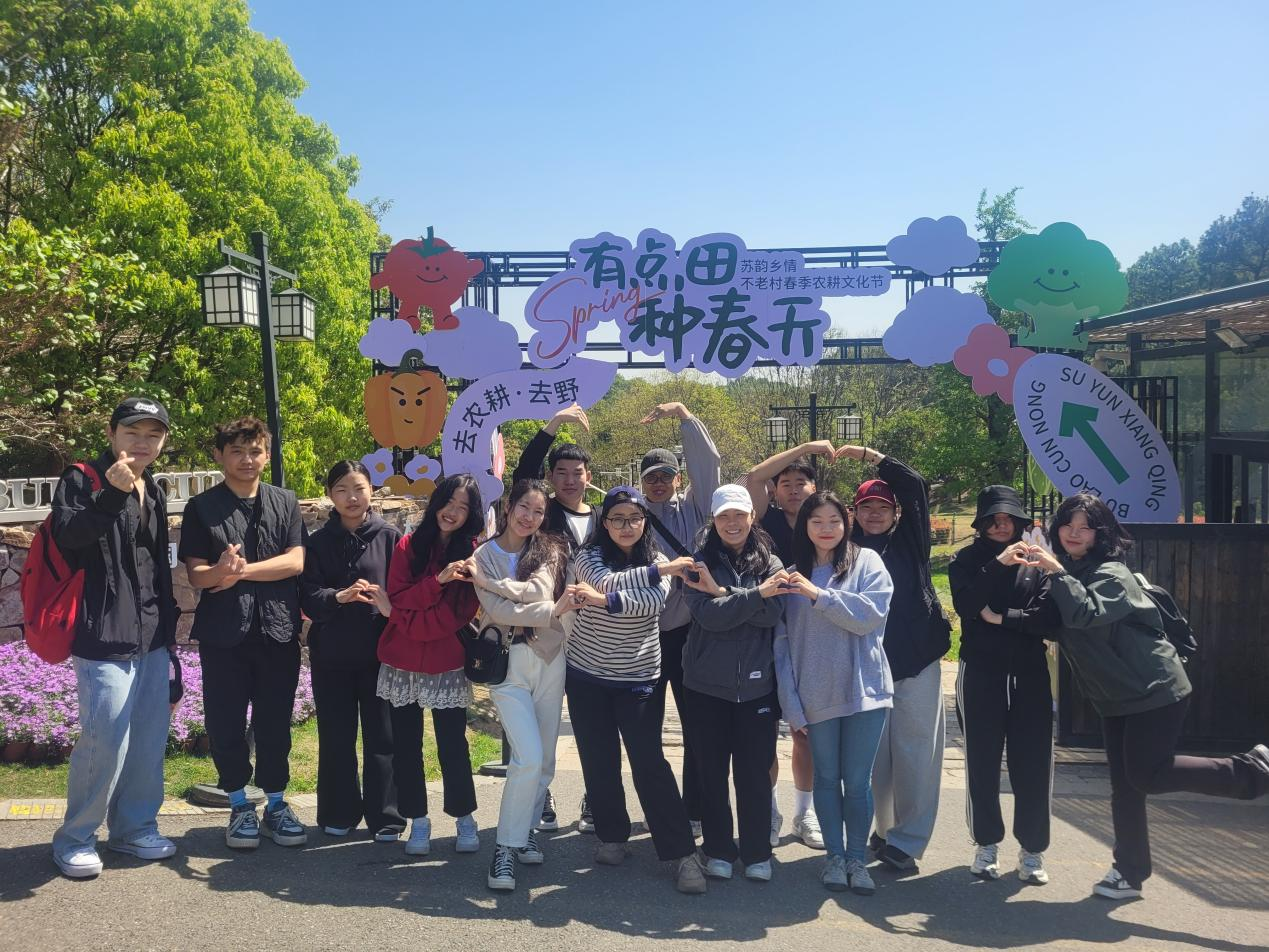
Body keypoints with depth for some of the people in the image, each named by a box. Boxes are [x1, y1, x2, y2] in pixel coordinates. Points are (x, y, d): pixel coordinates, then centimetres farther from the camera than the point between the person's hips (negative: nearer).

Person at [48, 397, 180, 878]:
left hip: (152, 639, 7)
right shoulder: (81, 480, -4)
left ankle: (134, 828, 24)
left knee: (150, 738, 9)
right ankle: (74, 838, 12)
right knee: (106, 740, -7)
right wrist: (111, 495, -35)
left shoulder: (154, 492, 16)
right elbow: (66, 535, -23)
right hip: (104, 637, -7)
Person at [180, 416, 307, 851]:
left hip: (278, 629, 1)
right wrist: (221, 570, -27)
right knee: (226, 723, 5)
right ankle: (240, 806, 22)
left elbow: (295, 561, -4)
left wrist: (243, 571, -13)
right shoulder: (201, 507, 3)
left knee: (275, 722, 7)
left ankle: (276, 804, 22)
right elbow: (196, 574, -5)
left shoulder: (285, 502, 7)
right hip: (222, 632, -1)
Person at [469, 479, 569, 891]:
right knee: (529, 757, -14)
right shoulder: (484, 555, 1)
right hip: (507, 661, -3)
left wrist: (488, 582, -12)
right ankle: (506, 847, -2)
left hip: (549, 658, 3)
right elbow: (497, 611, -11)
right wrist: (552, 612, -15)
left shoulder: (549, 550, 7)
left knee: (545, 758, 7)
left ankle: (526, 829, 27)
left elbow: (539, 590, -12)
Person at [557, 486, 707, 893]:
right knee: (599, 762, 7)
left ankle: (682, 854, -1)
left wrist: (602, 600, -36)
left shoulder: (657, 562, -1)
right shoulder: (589, 555, -4)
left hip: (637, 679, 0)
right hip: (586, 675, 1)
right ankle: (612, 836, 26)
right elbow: (609, 581, -26)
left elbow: (653, 601, -22)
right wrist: (659, 570, -23)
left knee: (649, 763, -6)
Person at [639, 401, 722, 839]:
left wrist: (683, 414, -10)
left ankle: (693, 811, 20)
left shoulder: (693, 507, 5)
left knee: (697, 728, 7)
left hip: (690, 632, 0)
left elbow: (708, 462, -5)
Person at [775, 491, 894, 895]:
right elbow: (782, 641, 1)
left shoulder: (866, 562, 1)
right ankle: (834, 856, 26)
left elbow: (872, 615, -13)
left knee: (858, 781, 4)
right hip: (816, 695, 2)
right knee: (827, 778, 11)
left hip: (863, 691, -1)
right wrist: (791, 703, -4)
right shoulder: (792, 574, 5)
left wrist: (819, 594, -17)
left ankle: (858, 858, 21)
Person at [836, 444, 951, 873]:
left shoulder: (909, 540, 6)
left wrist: (867, 454, -6)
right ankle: (886, 829, 21)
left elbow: (915, 485, -4)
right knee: (876, 753, 7)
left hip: (916, 660, -1)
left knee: (915, 749, -1)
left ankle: (908, 839, 7)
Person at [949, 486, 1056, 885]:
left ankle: (1032, 850, 16)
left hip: (1030, 675, 1)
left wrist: (1001, 617, -10)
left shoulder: (1036, 562, 6)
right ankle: (986, 844, 18)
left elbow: (1049, 619, -4)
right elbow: (965, 604, -14)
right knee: (982, 762, 4)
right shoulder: (967, 560, 4)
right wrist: (998, 564, -19)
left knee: (1032, 762, 2)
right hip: (981, 673, -1)